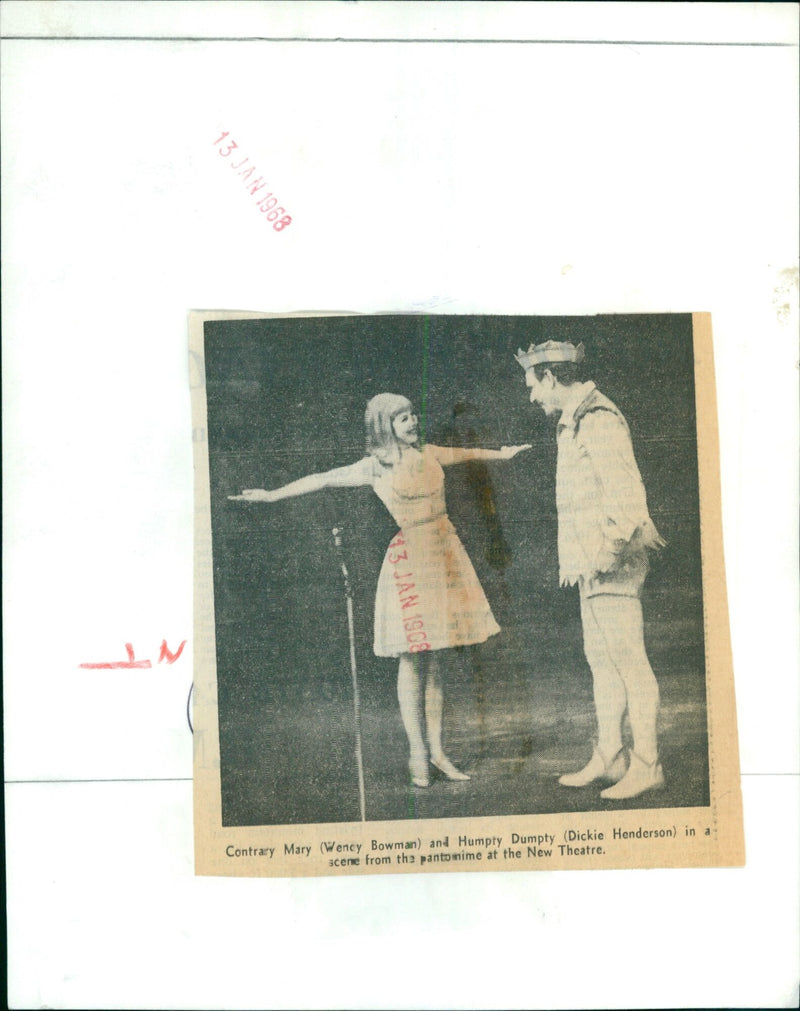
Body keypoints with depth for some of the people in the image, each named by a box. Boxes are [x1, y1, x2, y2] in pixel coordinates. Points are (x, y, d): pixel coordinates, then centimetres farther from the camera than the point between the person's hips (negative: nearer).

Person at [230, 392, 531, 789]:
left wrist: (500, 453, 45)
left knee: (432, 657, 9)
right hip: (410, 558, -5)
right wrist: (273, 495, -10)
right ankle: (417, 754, 5)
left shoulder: (428, 455, 10)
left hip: (444, 552, 5)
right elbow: (323, 479, -5)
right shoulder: (376, 466, -5)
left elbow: (466, 453, 29)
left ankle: (436, 748, 13)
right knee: (412, 658, -2)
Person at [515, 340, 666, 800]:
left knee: (630, 662, -6)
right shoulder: (573, 422, 18)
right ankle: (609, 757, 21)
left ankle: (647, 765, 0)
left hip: (613, 564, -11)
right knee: (601, 660, 13)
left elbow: (626, 495, -21)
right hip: (592, 564, 11)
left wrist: (604, 555, -20)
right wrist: (572, 558, 20)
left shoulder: (599, 421, -14)